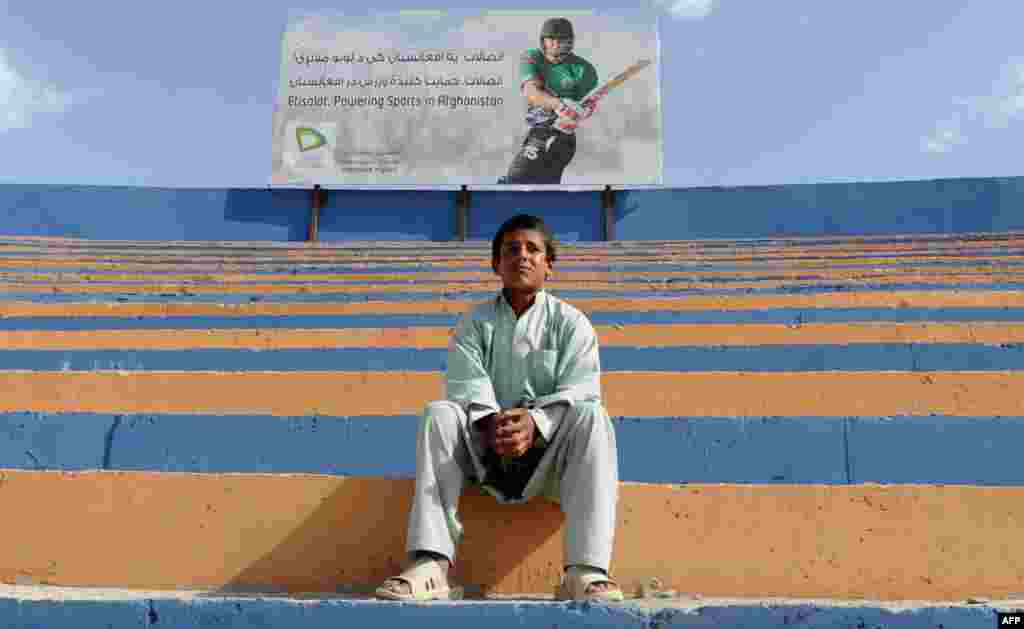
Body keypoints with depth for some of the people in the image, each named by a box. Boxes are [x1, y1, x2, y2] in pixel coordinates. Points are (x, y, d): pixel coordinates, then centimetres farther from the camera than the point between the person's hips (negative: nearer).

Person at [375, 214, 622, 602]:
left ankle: (585, 570, -39)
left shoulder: (570, 323, 4)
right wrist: (491, 424, -30)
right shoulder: (475, 323, 8)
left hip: (549, 450, -1)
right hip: (486, 449, 2)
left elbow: (578, 394, -10)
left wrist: (535, 423, -30)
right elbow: (468, 388, -7)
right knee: (439, 413, -24)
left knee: (591, 416, -29)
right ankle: (431, 563, -36)